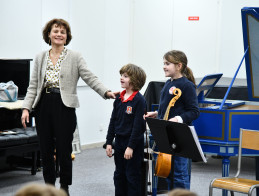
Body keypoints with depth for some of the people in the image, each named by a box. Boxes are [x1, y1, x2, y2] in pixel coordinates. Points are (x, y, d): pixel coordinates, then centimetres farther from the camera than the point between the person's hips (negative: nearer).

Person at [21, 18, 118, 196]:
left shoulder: (75, 57, 0)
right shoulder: (40, 58, 11)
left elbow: (90, 78, -7)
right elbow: (33, 86, 10)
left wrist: (106, 92, -21)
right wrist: (26, 108, 1)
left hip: (64, 107, -3)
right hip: (43, 106, 4)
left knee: (64, 150, 0)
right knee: (45, 150, 9)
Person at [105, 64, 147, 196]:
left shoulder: (139, 100, -15)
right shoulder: (119, 99, 7)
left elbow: (138, 125, -17)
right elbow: (113, 121, 11)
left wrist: (131, 146, -19)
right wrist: (109, 142, 8)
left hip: (134, 143, -7)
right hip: (119, 141, 7)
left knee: (132, 176, 1)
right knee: (119, 175, 15)